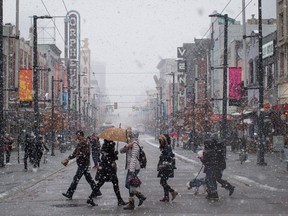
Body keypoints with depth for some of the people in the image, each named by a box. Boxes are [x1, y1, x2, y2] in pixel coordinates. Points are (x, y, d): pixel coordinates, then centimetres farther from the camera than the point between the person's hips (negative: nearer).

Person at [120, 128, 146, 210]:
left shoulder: (135, 145, -14)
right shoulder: (130, 143, 15)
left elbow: (133, 158, -23)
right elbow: (121, 151, 7)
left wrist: (132, 170, -30)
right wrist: (126, 147, -13)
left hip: (134, 168, -10)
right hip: (130, 168, 10)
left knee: (130, 185, -4)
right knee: (127, 184, 15)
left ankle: (131, 204, 3)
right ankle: (141, 196, 23)